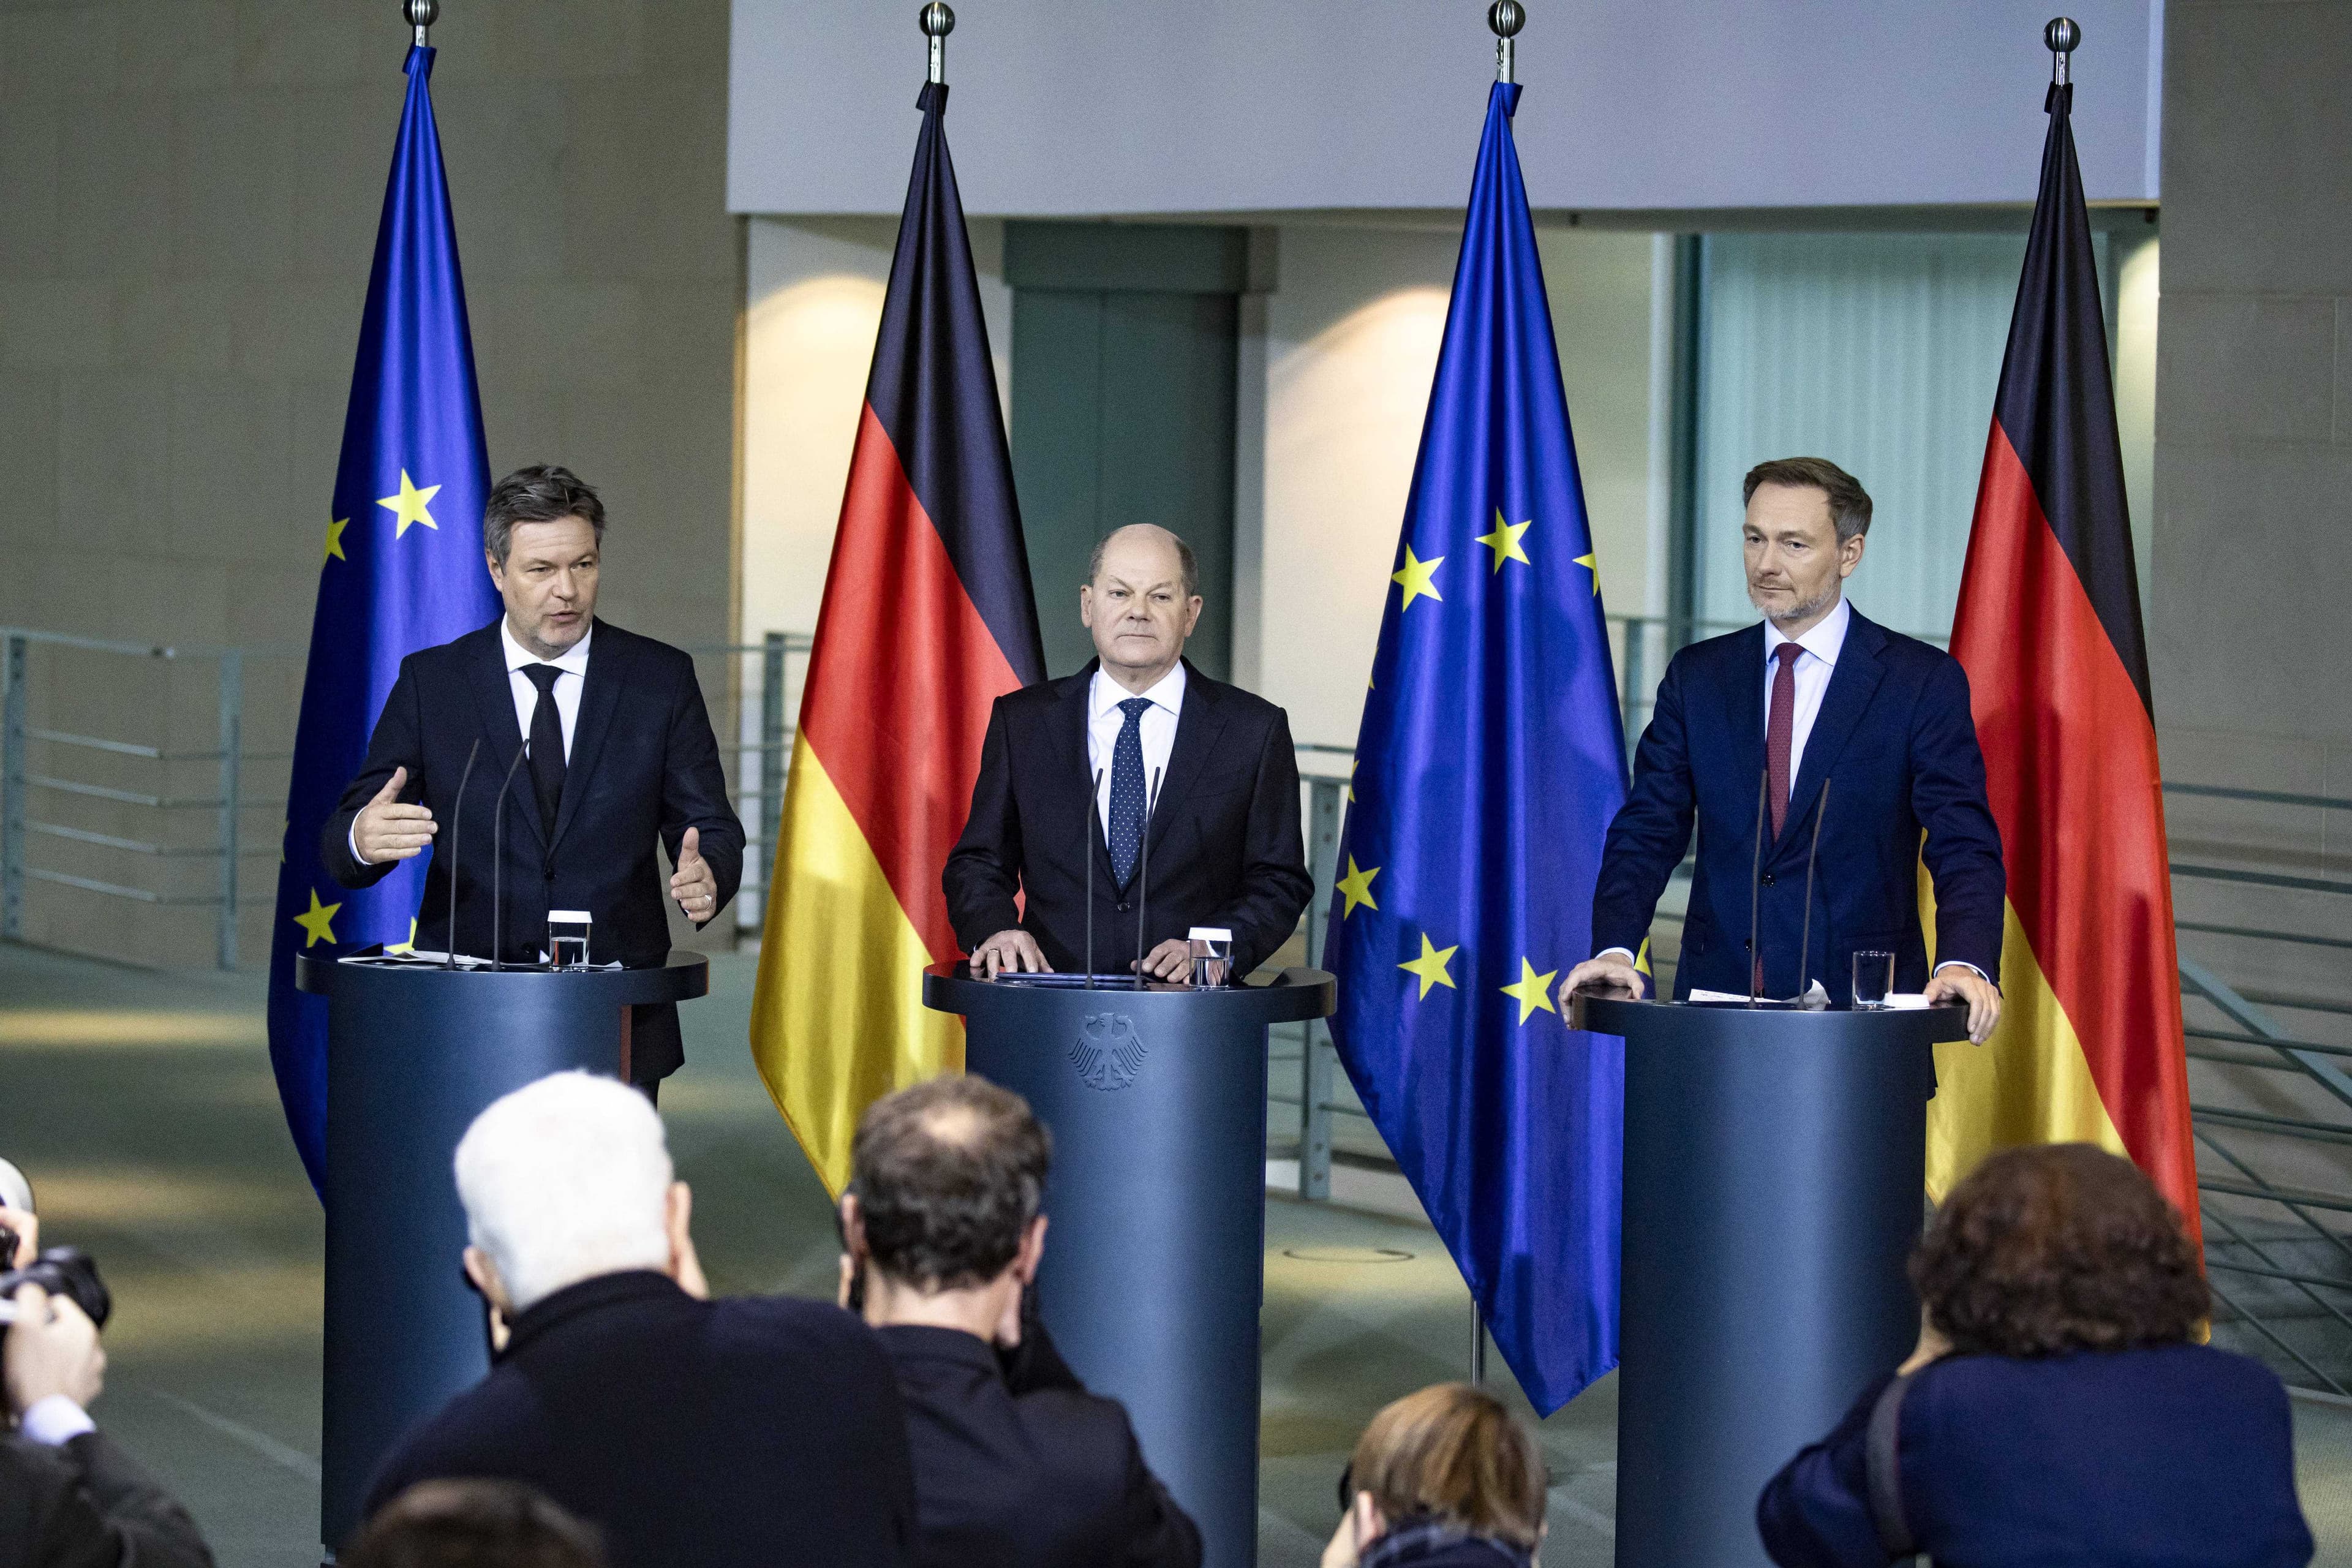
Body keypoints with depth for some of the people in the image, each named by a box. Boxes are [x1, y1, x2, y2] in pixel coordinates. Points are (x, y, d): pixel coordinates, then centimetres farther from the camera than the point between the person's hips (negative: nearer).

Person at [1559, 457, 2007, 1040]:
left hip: (1860, 1004, -3)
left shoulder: (1923, 681, 2)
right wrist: (1615, 950, -11)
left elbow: (1965, 849, -5)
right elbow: (1646, 833, 8)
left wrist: (1965, 965, -24)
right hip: (1719, 994, 3)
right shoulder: (1697, 676, 12)